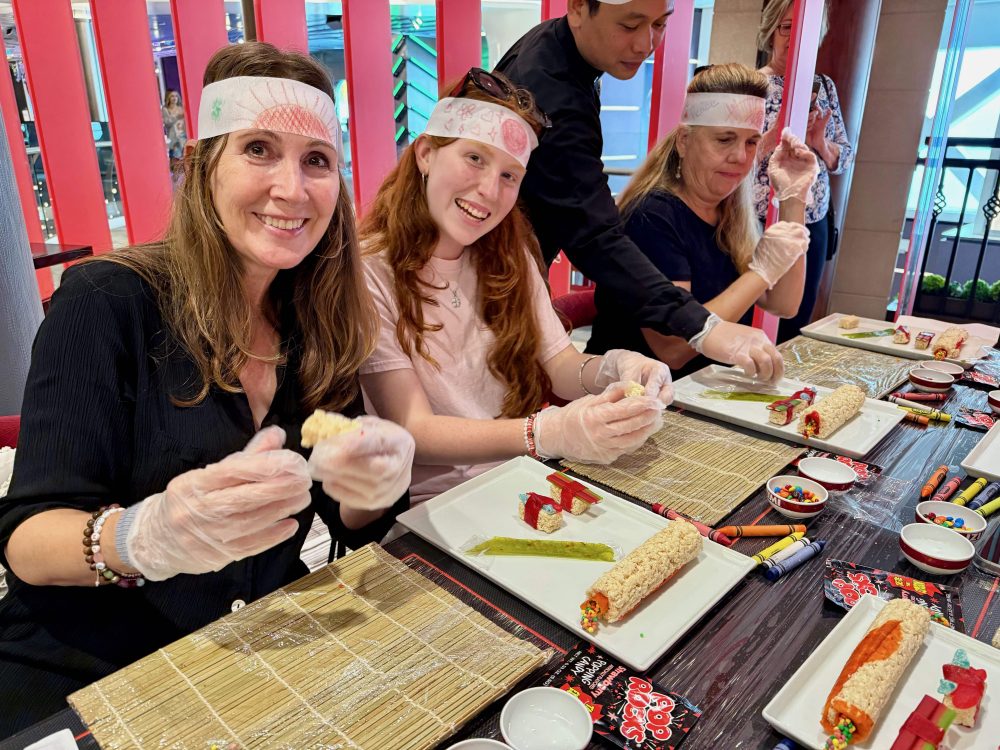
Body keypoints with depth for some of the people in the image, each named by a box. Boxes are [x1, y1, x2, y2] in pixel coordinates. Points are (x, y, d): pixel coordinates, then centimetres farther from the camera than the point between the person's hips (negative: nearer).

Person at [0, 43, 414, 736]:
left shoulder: (321, 322, -2)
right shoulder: (108, 301, -15)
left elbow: (349, 522, -1)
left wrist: (373, 486, -24)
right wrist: (144, 536, -36)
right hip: (81, 678, -2)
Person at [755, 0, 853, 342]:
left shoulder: (824, 86, 9)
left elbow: (844, 159, 10)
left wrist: (819, 142, -10)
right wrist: (779, 131, -24)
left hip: (813, 226, 5)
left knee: (797, 322, 13)